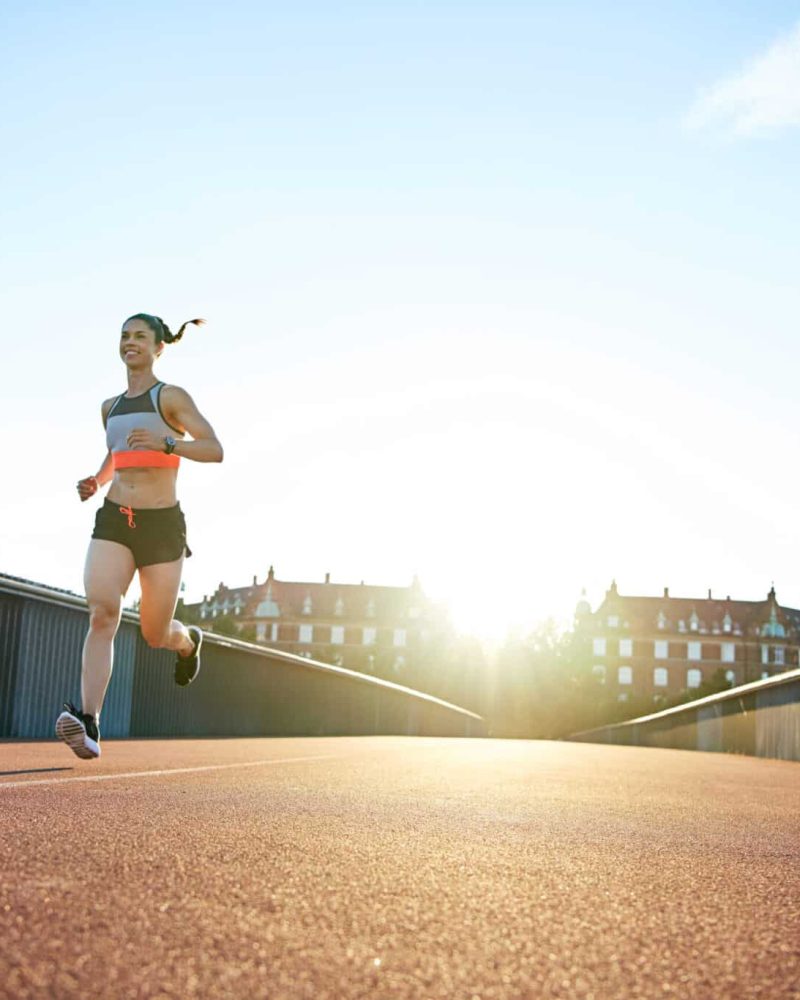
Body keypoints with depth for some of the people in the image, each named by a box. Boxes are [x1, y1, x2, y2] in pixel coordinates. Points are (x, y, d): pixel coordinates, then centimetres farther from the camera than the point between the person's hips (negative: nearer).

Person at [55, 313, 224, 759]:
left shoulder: (171, 397, 0)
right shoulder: (110, 407, 16)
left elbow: (215, 450, -11)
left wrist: (166, 443, -27)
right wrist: (96, 482, 10)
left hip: (162, 523, -3)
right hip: (113, 521, 3)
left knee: (156, 635, 5)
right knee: (102, 614, -22)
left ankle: (189, 640, 44)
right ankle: (89, 724, -31)